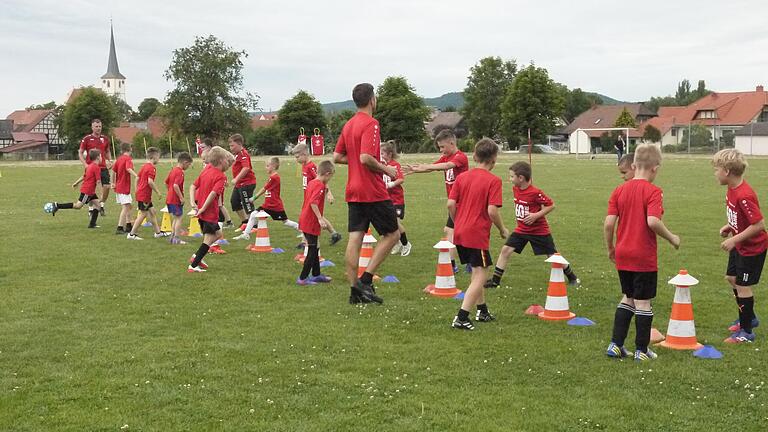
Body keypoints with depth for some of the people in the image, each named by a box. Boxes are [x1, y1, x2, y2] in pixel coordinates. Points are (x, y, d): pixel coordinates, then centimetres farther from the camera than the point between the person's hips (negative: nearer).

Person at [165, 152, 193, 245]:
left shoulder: (173, 170, 11)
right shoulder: (180, 172, -17)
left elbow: (166, 183, 20)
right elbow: (176, 186, -28)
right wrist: (181, 197, -22)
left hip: (169, 198, 9)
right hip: (176, 200, -9)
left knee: (175, 218, 18)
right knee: (179, 218, 0)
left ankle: (173, 237, 22)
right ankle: (177, 238, 1)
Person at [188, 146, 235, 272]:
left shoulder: (206, 170, 10)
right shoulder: (221, 176, -13)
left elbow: (193, 187, 7)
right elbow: (213, 193, -27)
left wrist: (193, 203, 0)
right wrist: (203, 208, -22)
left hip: (201, 211, 8)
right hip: (210, 213, -8)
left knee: (217, 234, 22)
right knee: (208, 240, 2)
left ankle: (197, 257, 17)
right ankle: (193, 266, 1)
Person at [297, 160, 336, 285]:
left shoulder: (311, 183, 11)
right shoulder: (320, 186, -16)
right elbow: (313, 203, -29)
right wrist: (320, 219, -29)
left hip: (305, 221, 9)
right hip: (311, 223, -9)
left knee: (314, 249, 18)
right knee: (312, 251, -1)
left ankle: (316, 275, 28)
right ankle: (302, 278, 2)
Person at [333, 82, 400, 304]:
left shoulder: (348, 125, 13)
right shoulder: (370, 124, -14)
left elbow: (337, 156, 16)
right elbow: (365, 158, -23)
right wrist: (385, 169, -10)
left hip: (353, 192, 8)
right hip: (372, 191, -8)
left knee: (355, 238, 5)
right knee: (392, 234, 4)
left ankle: (355, 290, 7)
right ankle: (366, 280, -3)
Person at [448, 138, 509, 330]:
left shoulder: (462, 177, 7)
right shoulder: (493, 181, -10)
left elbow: (450, 204, 2)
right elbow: (492, 211, -17)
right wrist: (502, 229, -1)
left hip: (460, 233, 7)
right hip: (478, 234, -7)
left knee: (476, 272, 21)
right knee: (479, 276, -2)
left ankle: (482, 311, 34)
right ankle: (461, 318, -13)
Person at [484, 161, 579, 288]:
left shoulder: (535, 192, -23)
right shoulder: (515, 189, -1)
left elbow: (551, 205, -16)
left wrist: (536, 215, -24)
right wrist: (519, 215, 8)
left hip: (539, 230, -6)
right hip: (521, 229, 6)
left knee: (553, 255, 4)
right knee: (505, 249, -6)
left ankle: (572, 277, 25)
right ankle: (495, 280, 1)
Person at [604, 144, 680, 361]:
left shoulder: (619, 190, 2)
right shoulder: (653, 191, -12)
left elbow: (609, 223, -3)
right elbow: (653, 221, -25)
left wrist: (610, 248, 11)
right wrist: (671, 238, -9)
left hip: (622, 256, 5)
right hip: (644, 258, -5)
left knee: (628, 298, 19)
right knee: (643, 302, 6)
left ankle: (615, 345, 19)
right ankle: (641, 350, 15)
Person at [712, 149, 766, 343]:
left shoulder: (744, 196, -31)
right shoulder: (732, 189, -1)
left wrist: (734, 239, -26)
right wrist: (730, 226, 1)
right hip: (739, 246, 10)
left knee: (743, 286, -2)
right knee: (731, 278, 20)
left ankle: (746, 331, 12)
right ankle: (749, 318, 38)